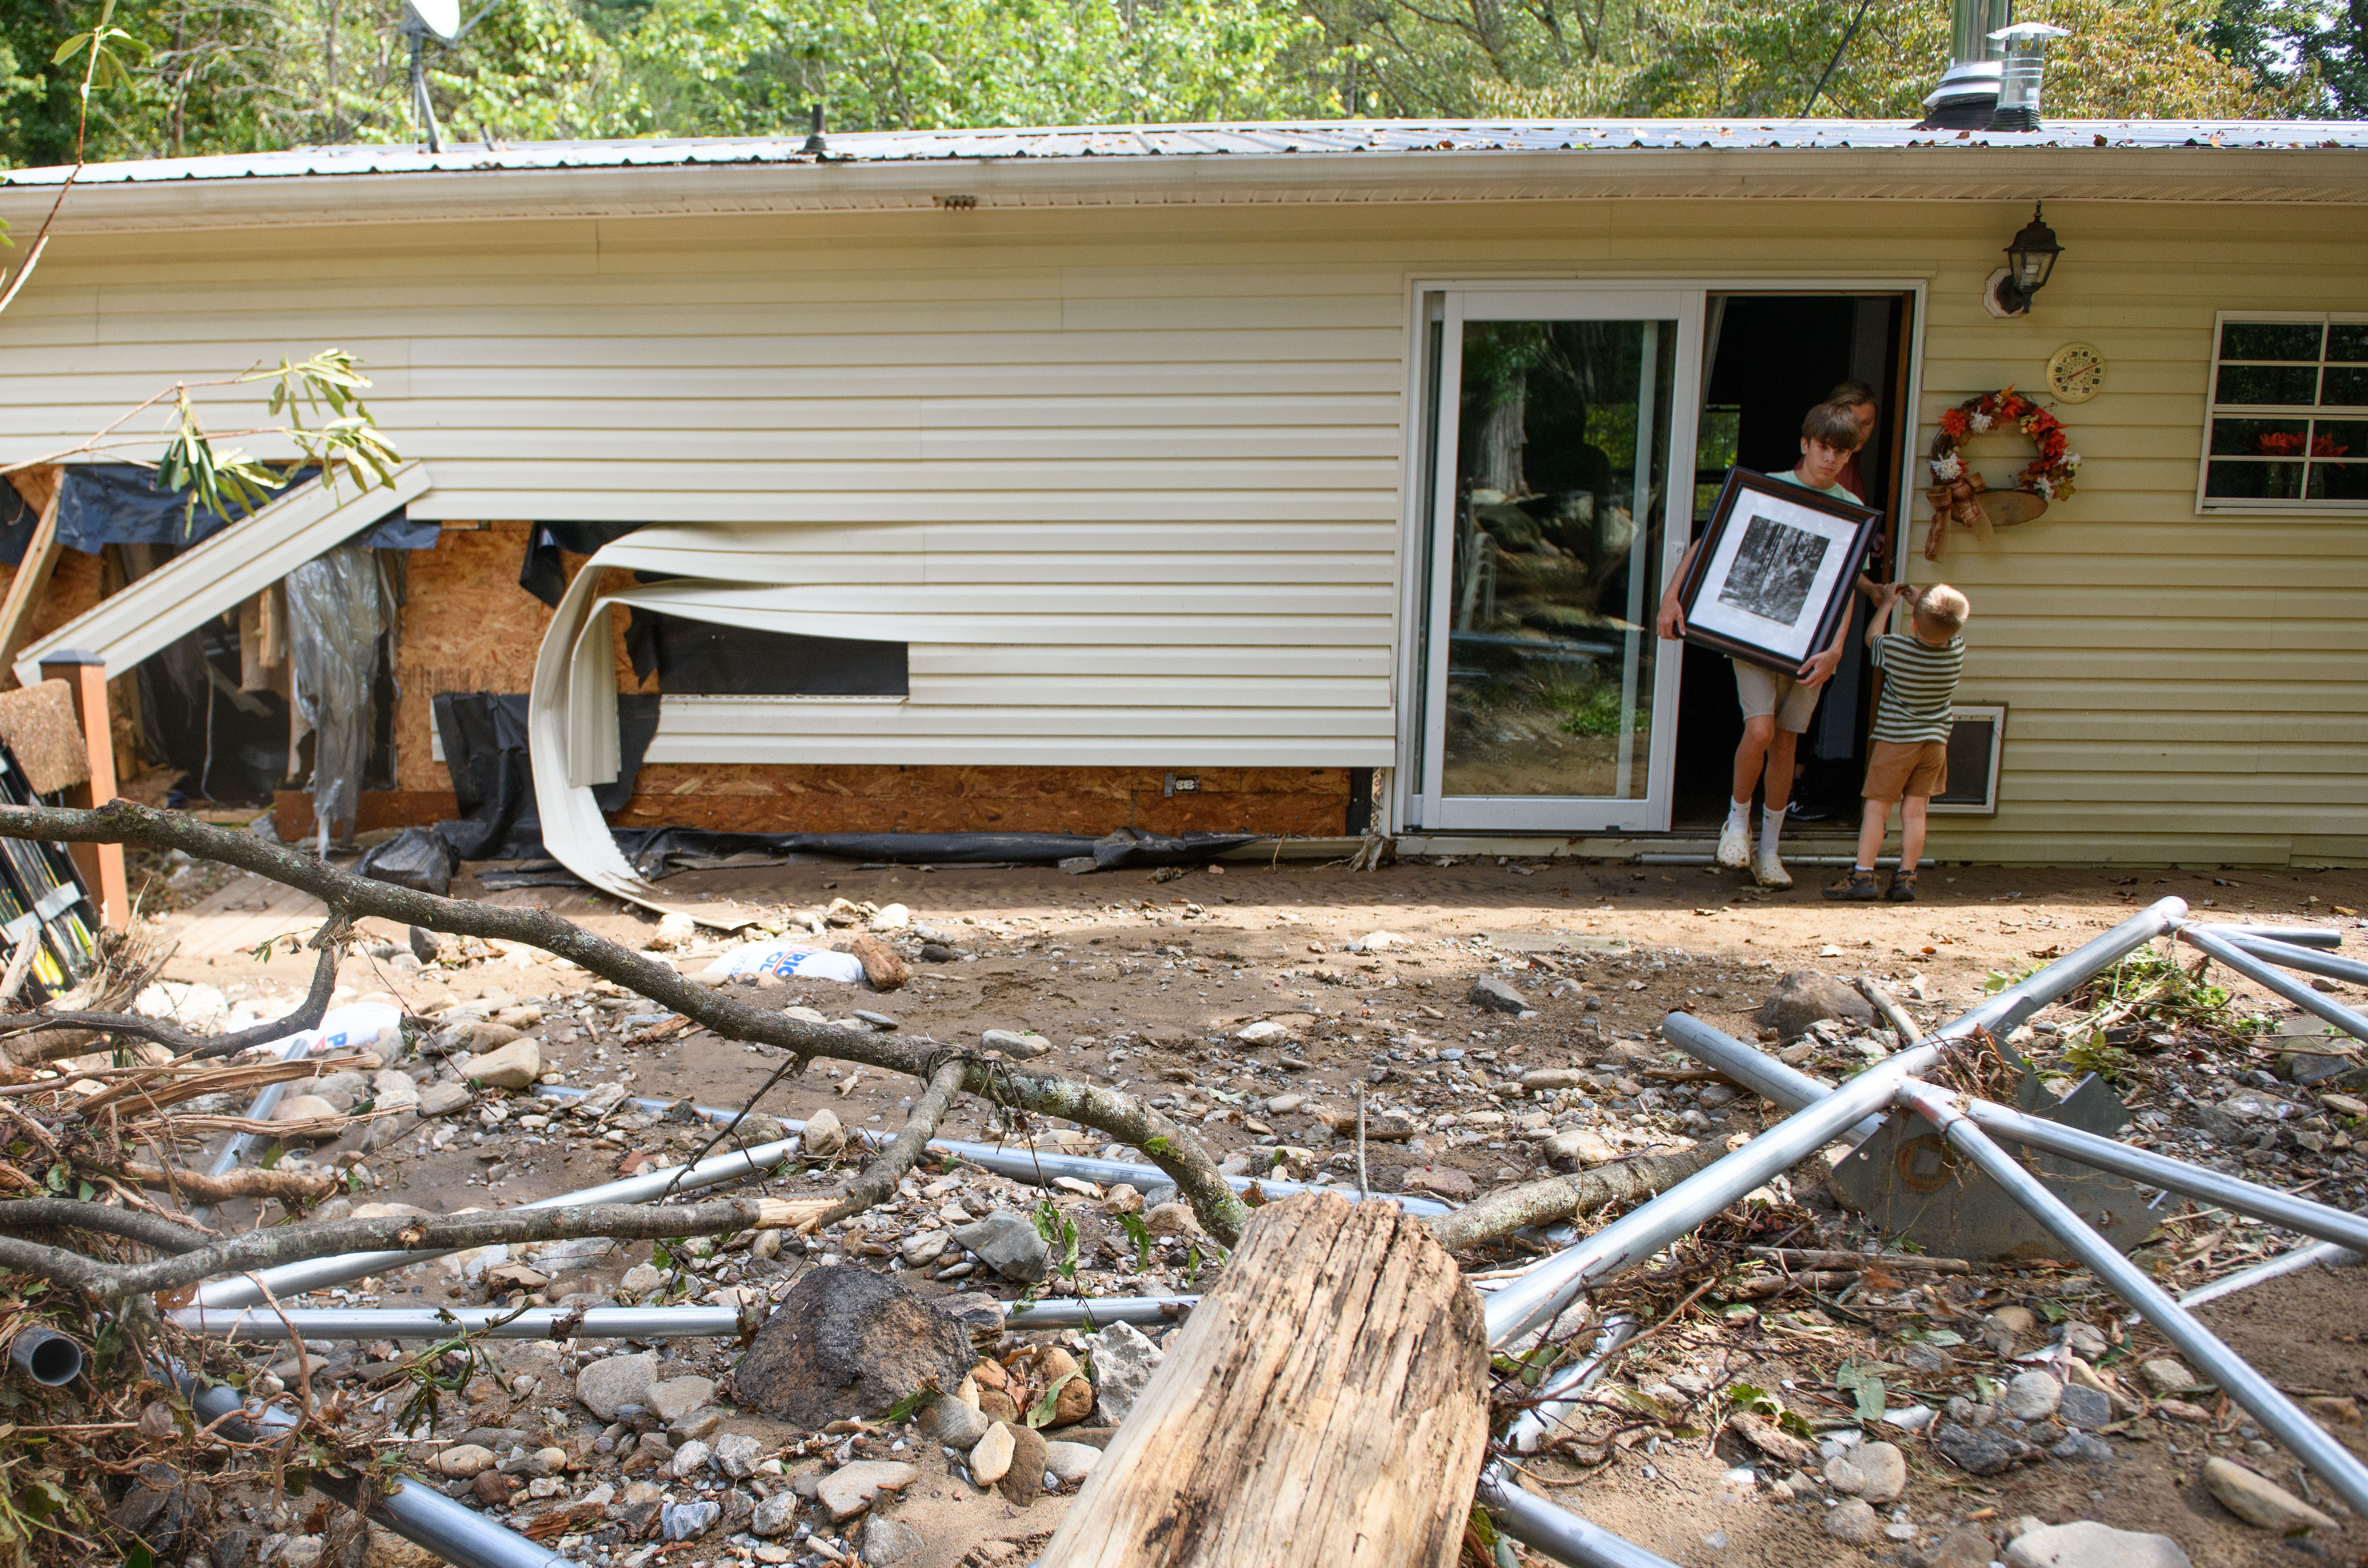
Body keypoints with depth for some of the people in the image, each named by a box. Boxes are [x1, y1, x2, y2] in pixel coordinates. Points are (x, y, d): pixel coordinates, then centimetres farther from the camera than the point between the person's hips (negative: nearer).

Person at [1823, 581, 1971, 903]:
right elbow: (1946, 630, 18)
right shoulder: (1957, 650, -7)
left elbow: (1872, 637, 6)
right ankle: (1906, 877, 4)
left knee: (1877, 807, 1)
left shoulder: (1896, 649, -17)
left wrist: (1886, 604, 17)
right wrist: (1918, 602, 19)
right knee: (1914, 811, 6)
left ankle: (1863, 875, -3)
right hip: (1936, 740, 4)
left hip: (1895, 740, -4)